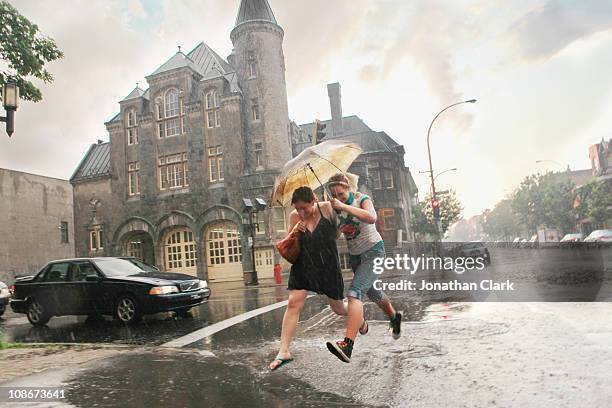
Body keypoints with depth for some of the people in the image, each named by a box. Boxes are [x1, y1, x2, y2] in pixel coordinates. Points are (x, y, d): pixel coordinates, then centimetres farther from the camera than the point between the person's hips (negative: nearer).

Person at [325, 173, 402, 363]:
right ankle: (394, 317, 55)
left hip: (373, 251, -7)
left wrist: (343, 206, -36)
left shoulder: (362, 199, -16)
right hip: (354, 255, 7)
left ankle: (347, 345, -35)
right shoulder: (333, 207, -2)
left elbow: (371, 218, -37)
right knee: (372, 292, 24)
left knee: (355, 292, -26)